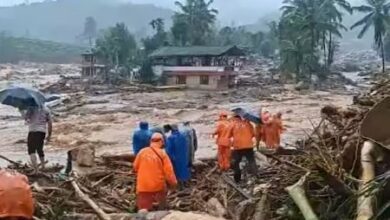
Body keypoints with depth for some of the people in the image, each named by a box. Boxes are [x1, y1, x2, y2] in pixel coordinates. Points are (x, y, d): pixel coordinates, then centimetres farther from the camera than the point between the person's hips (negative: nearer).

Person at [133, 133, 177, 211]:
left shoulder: (142, 152, -2)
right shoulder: (162, 154, -8)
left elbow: (135, 167, 7)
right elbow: (168, 171, -10)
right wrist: (173, 182, 5)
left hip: (143, 186, 1)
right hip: (158, 186, -1)